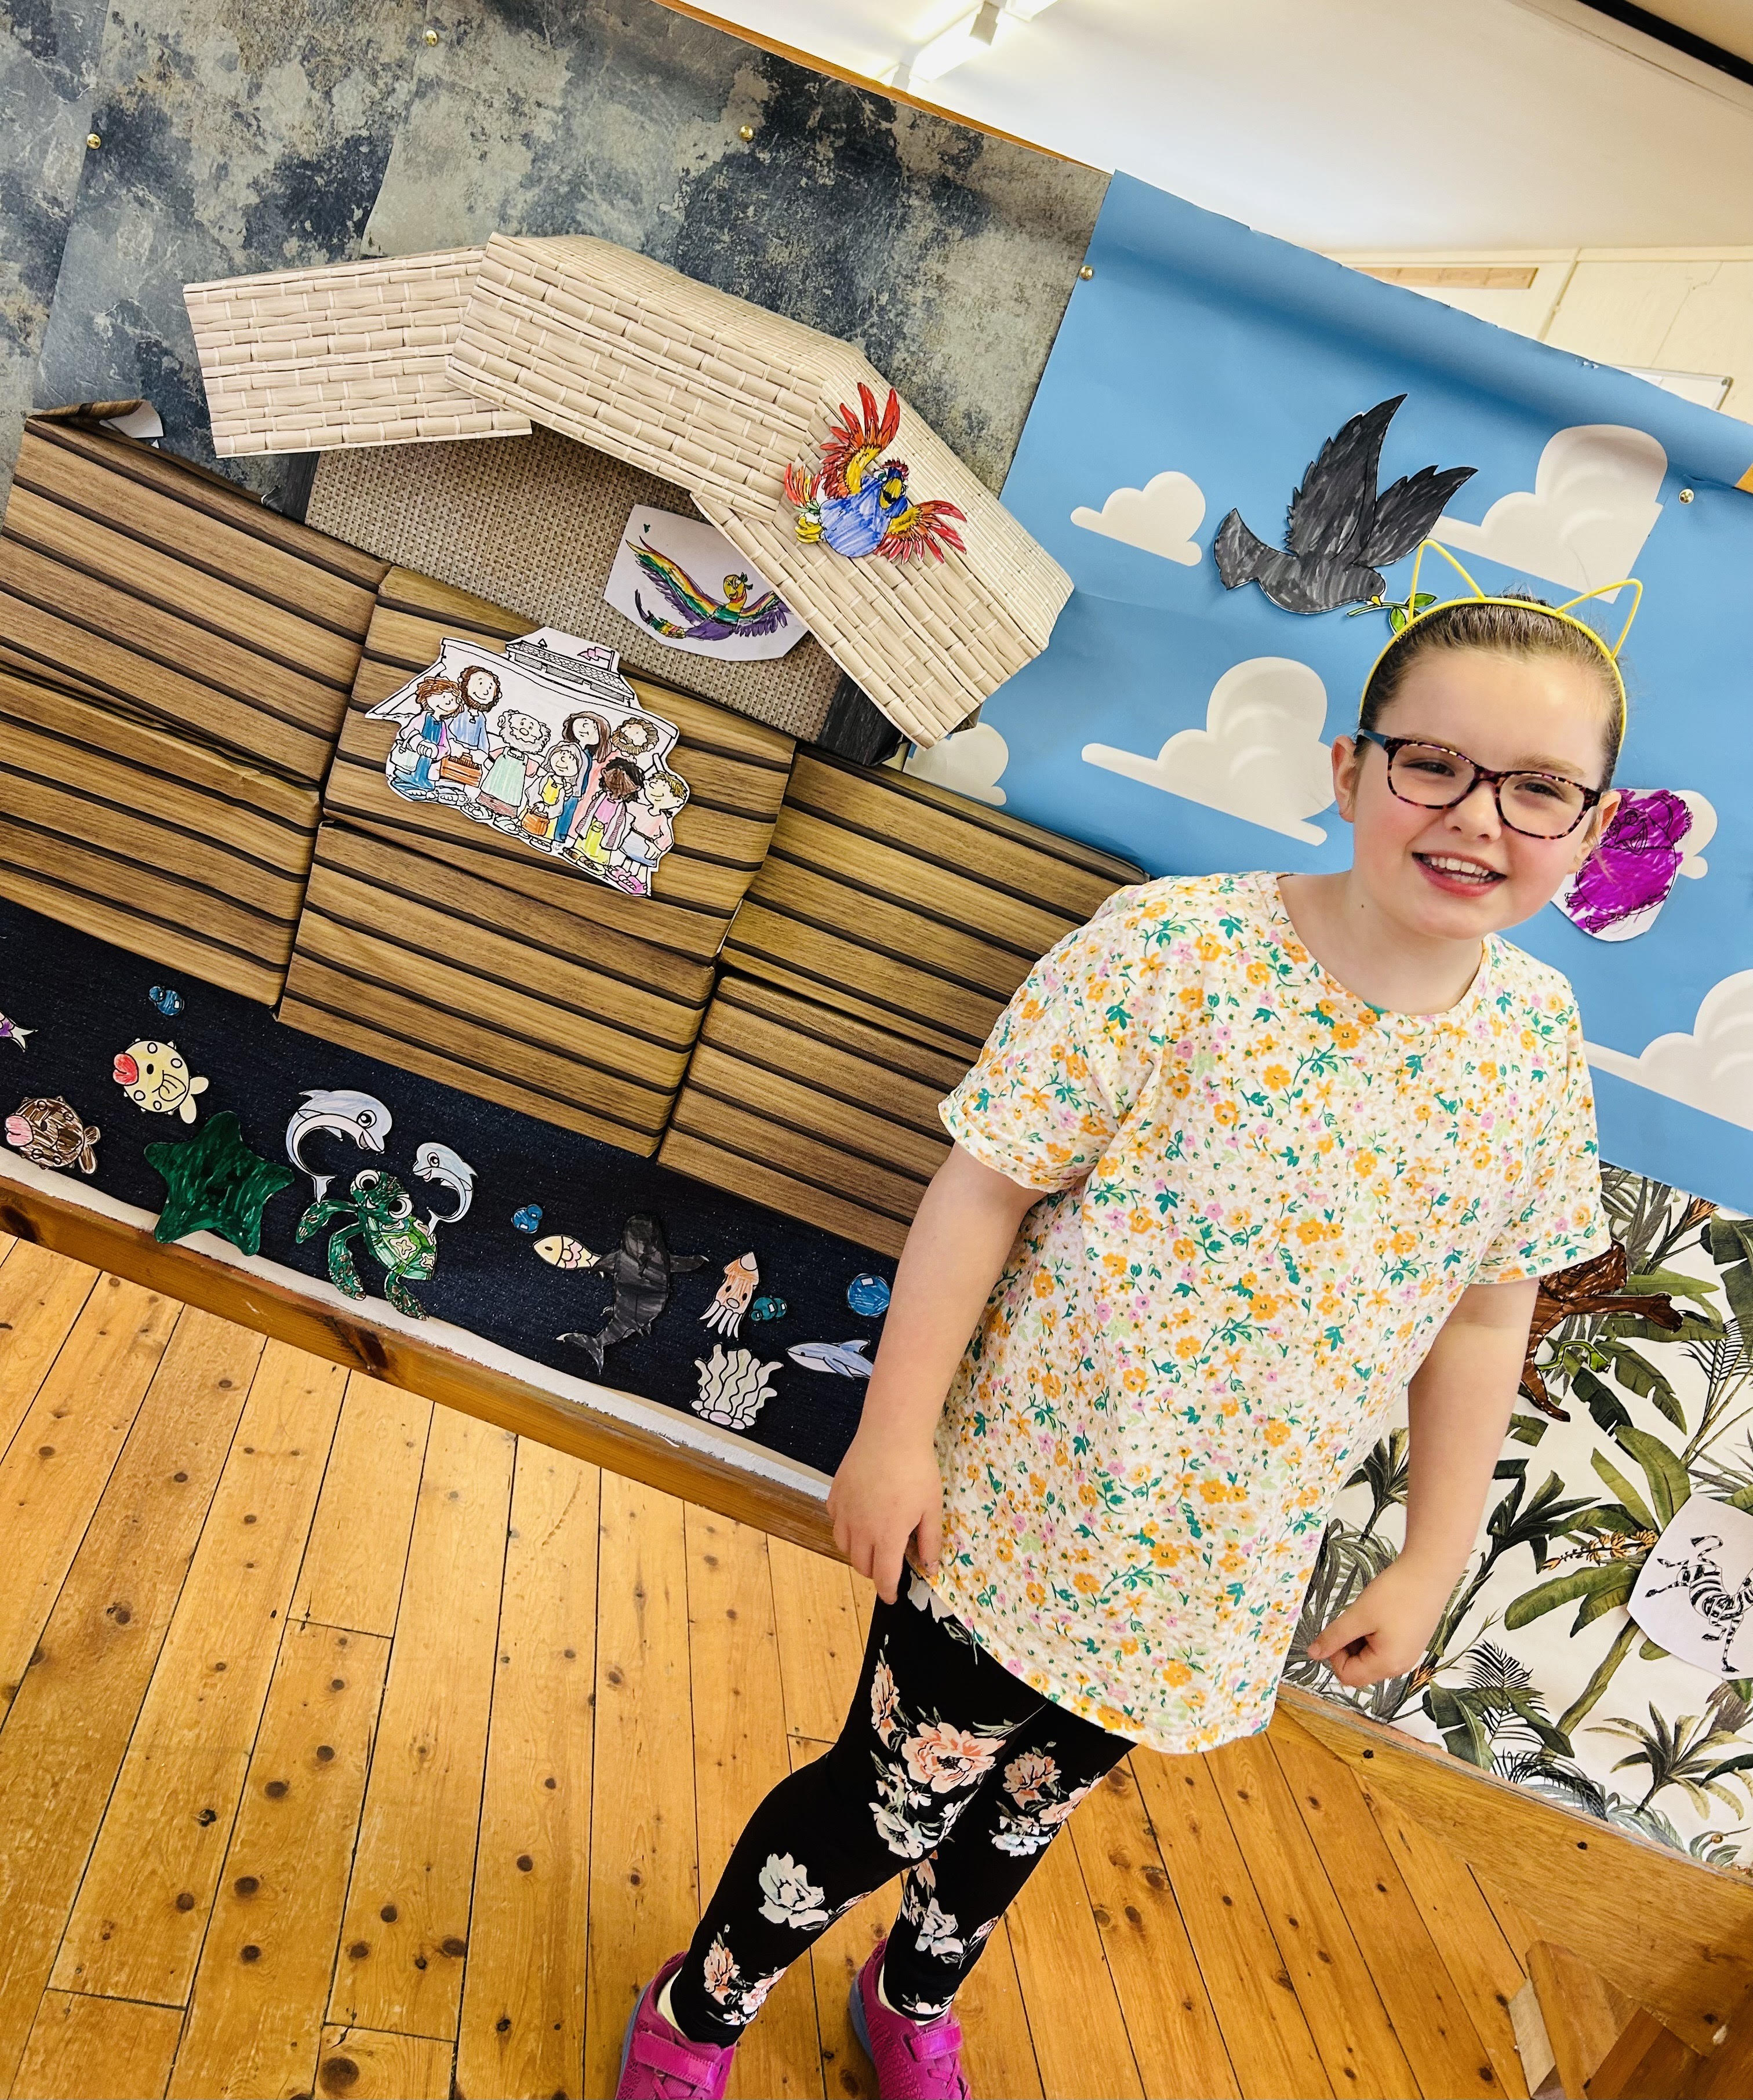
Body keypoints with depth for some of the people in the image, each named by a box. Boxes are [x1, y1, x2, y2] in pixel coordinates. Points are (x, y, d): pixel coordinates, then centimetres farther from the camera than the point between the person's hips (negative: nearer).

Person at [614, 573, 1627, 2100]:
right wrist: (897, 1430, -13)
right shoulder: (1173, 948, -21)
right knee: (887, 1803, 11)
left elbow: (1484, 1320, 4)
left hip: (1221, 1580, 5)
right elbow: (988, 1183, -16)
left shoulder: (1542, 1049, -6)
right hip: (1018, 1514, -4)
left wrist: (1433, 1564, 8)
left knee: (1025, 1814, 26)